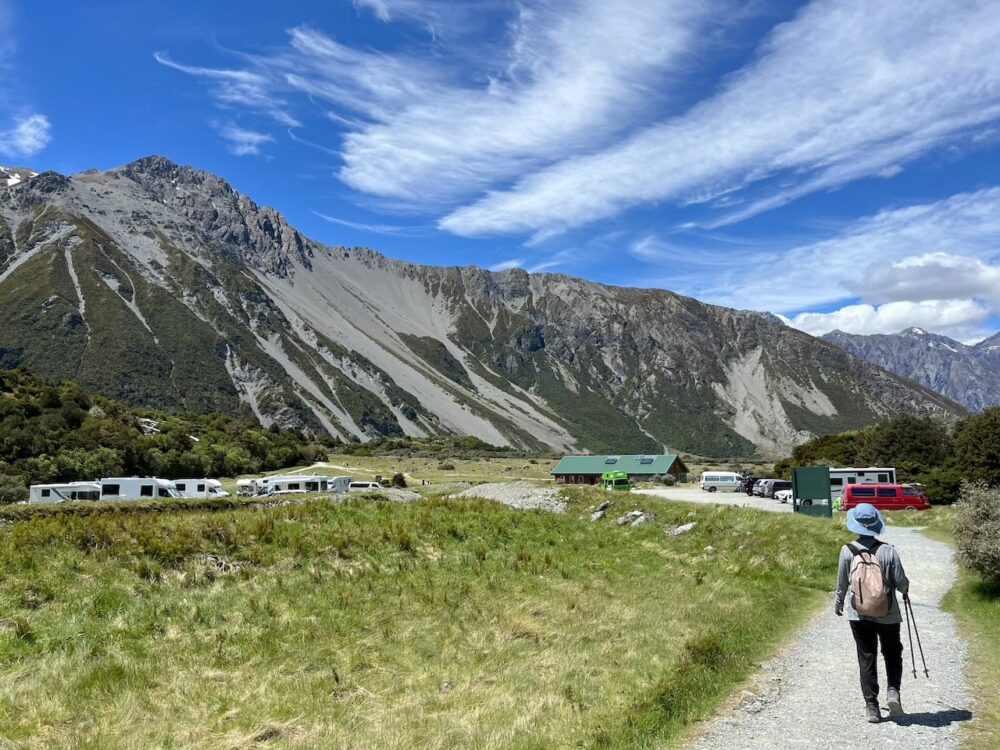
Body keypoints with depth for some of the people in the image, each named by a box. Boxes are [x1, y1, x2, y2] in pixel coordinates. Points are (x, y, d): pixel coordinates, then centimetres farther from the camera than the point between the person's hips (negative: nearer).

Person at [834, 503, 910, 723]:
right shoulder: (888, 551, -12)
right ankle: (893, 690, 3)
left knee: (866, 658, 9)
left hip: (859, 614, 0)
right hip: (887, 614, 0)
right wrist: (905, 590, 17)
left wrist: (838, 603, 16)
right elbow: (901, 582, -7)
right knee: (892, 653, 21)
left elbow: (842, 583, -2)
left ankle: (871, 706, 9)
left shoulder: (848, 551, -10)